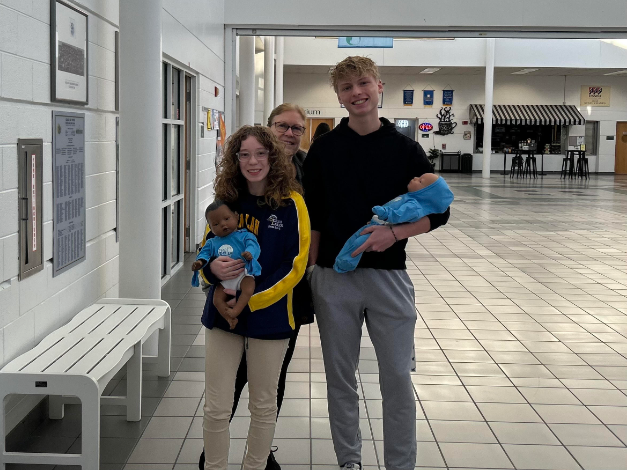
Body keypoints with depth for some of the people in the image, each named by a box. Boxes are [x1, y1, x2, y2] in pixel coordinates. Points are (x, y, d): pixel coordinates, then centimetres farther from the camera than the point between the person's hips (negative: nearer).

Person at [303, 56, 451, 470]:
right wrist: (310, 271, 3)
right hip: (333, 277, 1)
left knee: (397, 378, 3)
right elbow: (313, 218, 7)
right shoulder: (324, 149, 3)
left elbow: (438, 211, 2)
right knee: (341, 377, 10)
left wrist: (395, 232, -14)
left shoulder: (405, 148, 1)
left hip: (389, 276, -1)